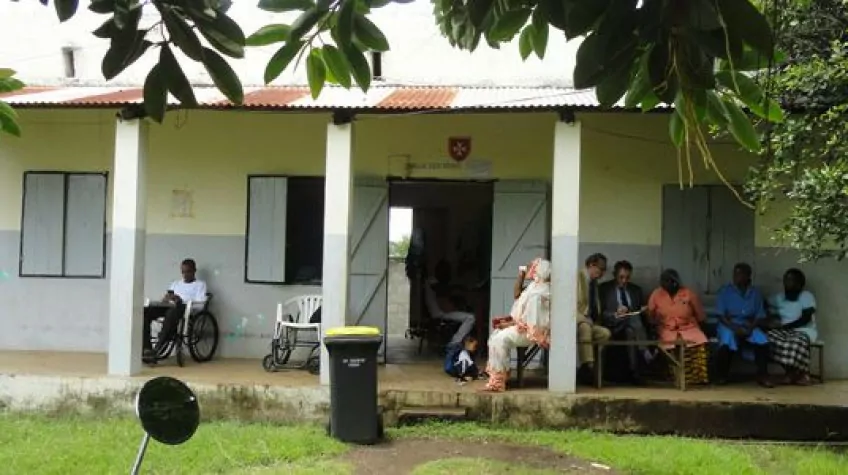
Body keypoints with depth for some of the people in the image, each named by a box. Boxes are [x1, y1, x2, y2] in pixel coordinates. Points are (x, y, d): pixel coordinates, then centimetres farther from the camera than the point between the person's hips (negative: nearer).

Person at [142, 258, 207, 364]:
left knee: (171, 313, -43)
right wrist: (166, 298, -5)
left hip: (185, 308, -6)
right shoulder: (176, 283, 34)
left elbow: (200, 302, -2)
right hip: (169, 307, 6)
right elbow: (166, 298, 21)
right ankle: (146, 348, -32)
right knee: (145, 311, -24)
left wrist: (181, 300, -15)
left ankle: (156, 350, -46)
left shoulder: (200, 284, 17)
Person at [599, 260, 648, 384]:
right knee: (633, 321, -36)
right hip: (614, 326, -3)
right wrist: (615, 314, -17)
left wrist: (643, 311, -1)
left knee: (631, 330, -35)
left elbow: (642, 311, 22)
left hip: (634, 322, 4)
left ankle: (635, 372, -35)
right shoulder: (604, 288, 9)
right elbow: (600, 312, 0)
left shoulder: (636, 289, 22)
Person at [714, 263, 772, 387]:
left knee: (763, 341, -29)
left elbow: (760, 316, 4)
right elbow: (721, 315, -6)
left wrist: (750, 328, -16)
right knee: (727, 342, -35)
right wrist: (735, 328, -20)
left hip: (748, 326, 3)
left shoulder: (755, 293, 7)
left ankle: (762, 376, -19)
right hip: (728, 325, -2)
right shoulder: (725, 291, -1)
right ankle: (721, 376, -17)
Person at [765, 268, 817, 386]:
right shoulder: (778, 298, 11)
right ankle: (790, 371, -18)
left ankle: (803, 373, -15)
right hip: (785, 330, 4)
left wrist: (784, 326, -20)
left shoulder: (806, 296, -4)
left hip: (805, 330, -4)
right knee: (771, 336, -29)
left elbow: (805, 319, -14)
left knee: (798, 340, -38)